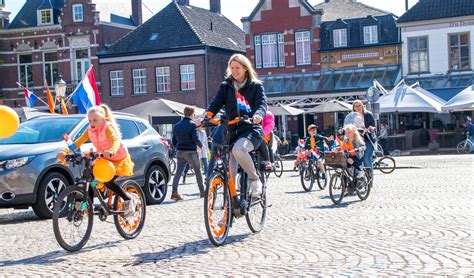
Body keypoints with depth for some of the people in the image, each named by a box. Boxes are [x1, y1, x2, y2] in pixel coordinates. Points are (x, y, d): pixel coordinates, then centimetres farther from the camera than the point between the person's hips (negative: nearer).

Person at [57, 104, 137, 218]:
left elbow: (116, 141, -40)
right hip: (104, 159, 7)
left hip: (119, 159, -7)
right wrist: (65, 151, -28)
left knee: (108, 181, -21)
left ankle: (129, 199, -5)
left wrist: (111, 151, -62)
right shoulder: (90, 130, -6)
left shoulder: (108, 128, -23)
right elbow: (79, 142, -13)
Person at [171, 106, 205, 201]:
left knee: (178, 172, 1)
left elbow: (174, 141, 14)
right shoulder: (192, 125, -10)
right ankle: (202, 192, 13)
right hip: (191, 152, -5)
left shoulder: (177, 125, 11)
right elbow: (196, 139, -17)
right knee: (198, 171, 8)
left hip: (180, 152, 5)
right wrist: (201, 145, 1)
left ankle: (174, 192, -10)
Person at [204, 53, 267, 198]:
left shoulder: (256, 86, 6)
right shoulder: (225, 86, 14)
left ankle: (255, 180, -14)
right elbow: (215, 104, 1)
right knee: (230, 171, -5)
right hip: (232, 131, 4)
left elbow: (262, 104, -9)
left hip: (251, 130, -4)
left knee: (238, 149, -35)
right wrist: (205, 116, -20)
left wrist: (258, 115, -33)